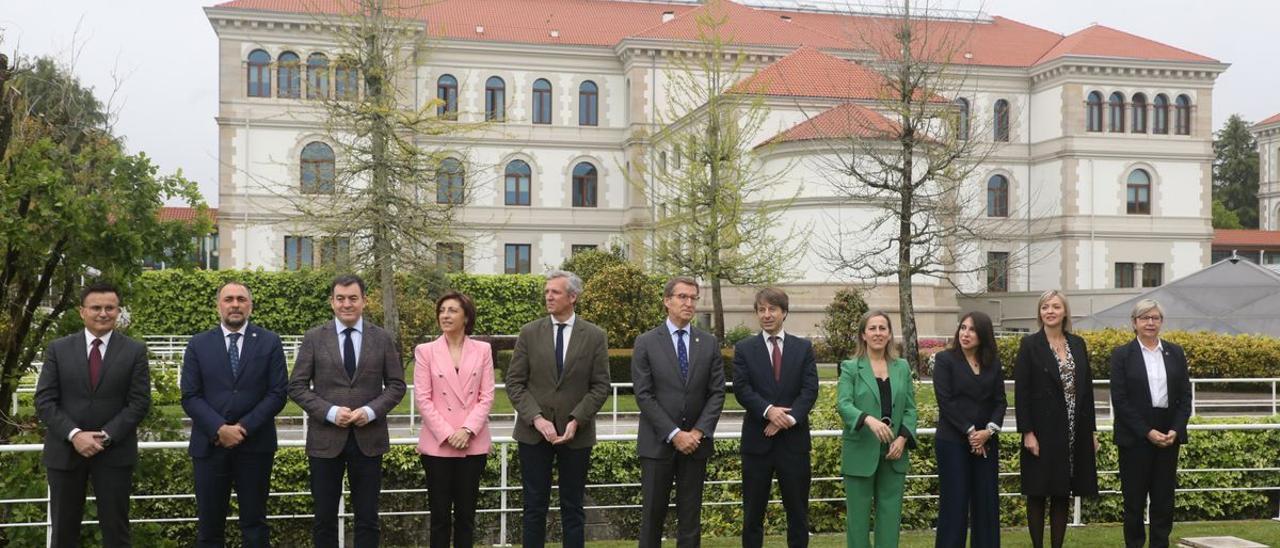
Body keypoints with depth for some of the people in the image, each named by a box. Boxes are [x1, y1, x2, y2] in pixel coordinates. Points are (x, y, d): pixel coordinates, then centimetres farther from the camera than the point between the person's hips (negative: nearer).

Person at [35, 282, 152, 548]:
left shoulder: (135, 351, 1)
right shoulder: (58, 349, 4)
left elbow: (139, 402, -4)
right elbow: (44, 401, -1)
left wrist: (105, 436, -15)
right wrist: (74, 435, -15)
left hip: (114, 452, -1)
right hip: (64, 450, 1)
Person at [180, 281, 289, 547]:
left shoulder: (270, 342, 3)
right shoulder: (198, 344, 6)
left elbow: (278, 393, -2)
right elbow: (190, 397, 0)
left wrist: (244, 427, -12)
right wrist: (220, 429, -14)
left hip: (255, 445, -1)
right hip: (209, 445, 1)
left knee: (254, 525, 6)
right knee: (209, 526, 5)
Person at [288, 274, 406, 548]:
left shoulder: (382, 338, 4)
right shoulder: (313, 338, 1)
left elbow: (396, 385, 5)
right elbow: (297, 386, -1)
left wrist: (371, 411, -13)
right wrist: (330, 412, -15)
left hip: (368, 439, 1)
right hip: (325, 438, 0)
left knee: (367, 517, 6)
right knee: (325, 517, 7)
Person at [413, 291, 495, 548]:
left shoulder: (482, 350, 5)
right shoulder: (425, 351, 1)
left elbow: (486, 396, 0)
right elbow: (422, 399, -4)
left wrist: (467, 430, -13)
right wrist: (446, 434, -12)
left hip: (473, 444, 1)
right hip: (437, 444, -1)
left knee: (466, 513, 8)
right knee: (440, 514, 4)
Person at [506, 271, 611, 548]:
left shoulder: (595, 336, 1)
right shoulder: (529, 332, 2)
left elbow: (601, 386, -1)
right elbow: (514, 382, 0)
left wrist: (576, 421, -13)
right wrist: (537, 419, -12)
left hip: (576, 433, 0)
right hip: (533, 432, 1)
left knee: (573, 507, 7)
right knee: (535, 506, 5)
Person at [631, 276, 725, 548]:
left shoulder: (709, 343, 7)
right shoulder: (646, 342, -2)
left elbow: (717, 393, 4)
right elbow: (643, 395, -7)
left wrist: (699, 432, -9)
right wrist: (674, 434, -13)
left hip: (696, 442, 3)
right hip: (658, 443, -2)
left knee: (691, 514, 6)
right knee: (653, 513, 2)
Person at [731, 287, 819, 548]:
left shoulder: (804, 348, 7)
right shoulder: (744, 348, 4)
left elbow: (810, 390, -2)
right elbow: (741, 389, -7)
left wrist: (790, 417, -17)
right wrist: (768, 410, -22)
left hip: (794, 440, 1)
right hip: (757, 440, -1)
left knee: (798, 511, 8)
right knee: (753, 511, 6)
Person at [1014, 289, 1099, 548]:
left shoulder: (1077, 343, 9)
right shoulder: (1030, 344, -4)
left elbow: (1087, 388, 11)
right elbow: (1021, 392, -8)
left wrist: (1092, 430, 8)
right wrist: (1027, 433, -14)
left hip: (1074, 433, 4)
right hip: (1043, 431, -4)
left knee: (1062, 495, 9)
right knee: (1038, 494, 2)